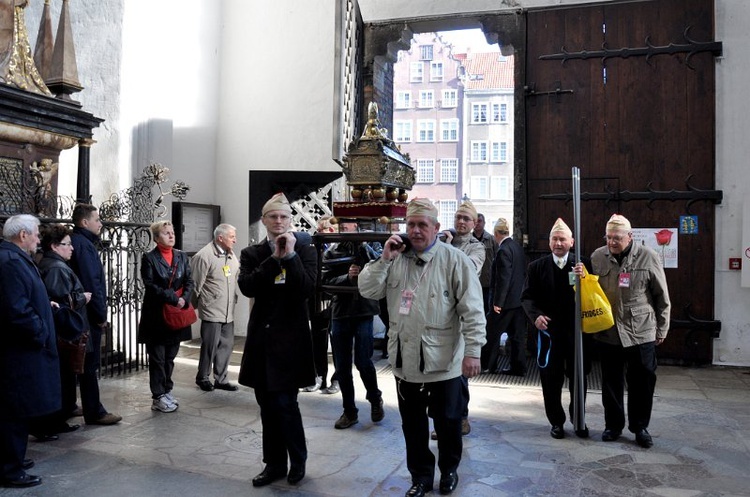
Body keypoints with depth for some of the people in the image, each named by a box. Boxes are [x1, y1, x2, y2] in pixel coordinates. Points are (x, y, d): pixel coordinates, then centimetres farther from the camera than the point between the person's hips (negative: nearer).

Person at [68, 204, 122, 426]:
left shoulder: (74, 241, 13)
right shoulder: (83, 244, -16)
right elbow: (91, 284, -20)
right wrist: (101, 314, -15)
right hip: (88, 314, -10)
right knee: (90, 364, -4)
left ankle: (67, 405, 28)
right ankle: (94, 412, 2)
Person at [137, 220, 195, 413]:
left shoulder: (182, 256, 9)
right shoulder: (149, 258, -5)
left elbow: (189, 281, 4)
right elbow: (151, 286, -14)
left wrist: (184, 299, -14)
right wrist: (173, 299, -18)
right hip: (156, 315, -5)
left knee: (170, 357, 13)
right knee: (157, 358, 2)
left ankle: (167, 391, 24)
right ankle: (158, 397, 10)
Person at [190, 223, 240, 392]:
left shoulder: (231, 255, 9)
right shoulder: (204, 256, -13)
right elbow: (196, 284, -8)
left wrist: (233, 299, 11)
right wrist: (196, 305, 1)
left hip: (228, 312, 7)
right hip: (211, 311, -6)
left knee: (226, 345, 9)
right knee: (210, 346, 3)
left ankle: (220, 379, 22)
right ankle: (202, 378, 22)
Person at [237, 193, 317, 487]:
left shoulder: (304, 250, 0)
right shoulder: (252, 254, 6)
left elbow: (307, 289, -14)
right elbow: (247, 287, -11)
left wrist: (290, 255, -17)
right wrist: (274, 258, -15)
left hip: (290, 339, -3)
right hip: (262, 338, 3)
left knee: (284, 403, -5)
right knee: (267, 405, 10)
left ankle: (298, 461, 19)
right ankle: (274, 464, 26)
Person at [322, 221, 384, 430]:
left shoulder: (367, 247, 1)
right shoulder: (331, 252, 5)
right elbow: (325, 281, -4)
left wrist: (366, 246, -20)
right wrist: (347, 277, -18)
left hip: (364, 311, -3)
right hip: (340, 312, 3)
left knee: (363, 361, -3)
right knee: (342, 366, 8)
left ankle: (375, 399, 26)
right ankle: (349, 411, 25)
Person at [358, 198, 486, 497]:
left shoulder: (454, 260, -10)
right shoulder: (395, 257, 4)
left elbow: (472, 310, -12)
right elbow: (367, 291, 0)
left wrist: (472, 351, -16)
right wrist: (384, 259, -11)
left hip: (444, 362, -4)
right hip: (405, 360, 4)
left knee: (447, 422, 14)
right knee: (412, 424, 16)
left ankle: (449, 470, 39)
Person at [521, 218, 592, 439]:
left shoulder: (584, 264, 0)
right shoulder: (537, 266, 3)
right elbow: (527, 296, 1)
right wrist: (535, 315, -16)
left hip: (578, 330, 0)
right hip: (549, 330, 0)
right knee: (551, 378, 7)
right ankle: (556, 421, 23)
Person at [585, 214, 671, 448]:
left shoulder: (648, 257, -6)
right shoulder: (597, 257, 0)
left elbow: (662, 297, 1)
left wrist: (661, 329, 4)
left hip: (641, 333, -2)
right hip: (608, 333, 2)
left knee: (642, 384, 8)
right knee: (611, 383, 11)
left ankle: (640, 427, 26)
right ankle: (613, 425, 27)